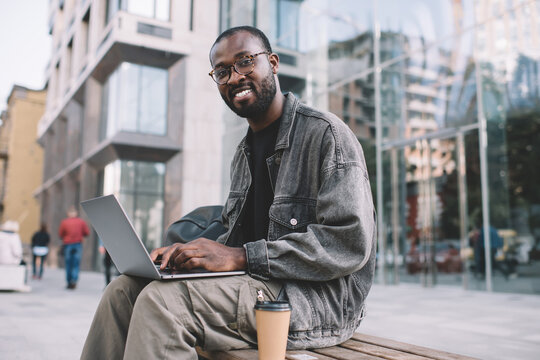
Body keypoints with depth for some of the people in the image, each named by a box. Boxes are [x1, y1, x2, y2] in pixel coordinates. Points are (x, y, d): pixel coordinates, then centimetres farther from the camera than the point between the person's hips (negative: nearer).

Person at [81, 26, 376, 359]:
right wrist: (187, 253, 0)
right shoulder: (244, 153, 18)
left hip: (319, 298, -7)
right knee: (126, 288, -7)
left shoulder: (327, 133, -9)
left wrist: (241, 256, -21)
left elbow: (350, 243, -19)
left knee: (164, 299, -26)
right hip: (254, 283, 8)